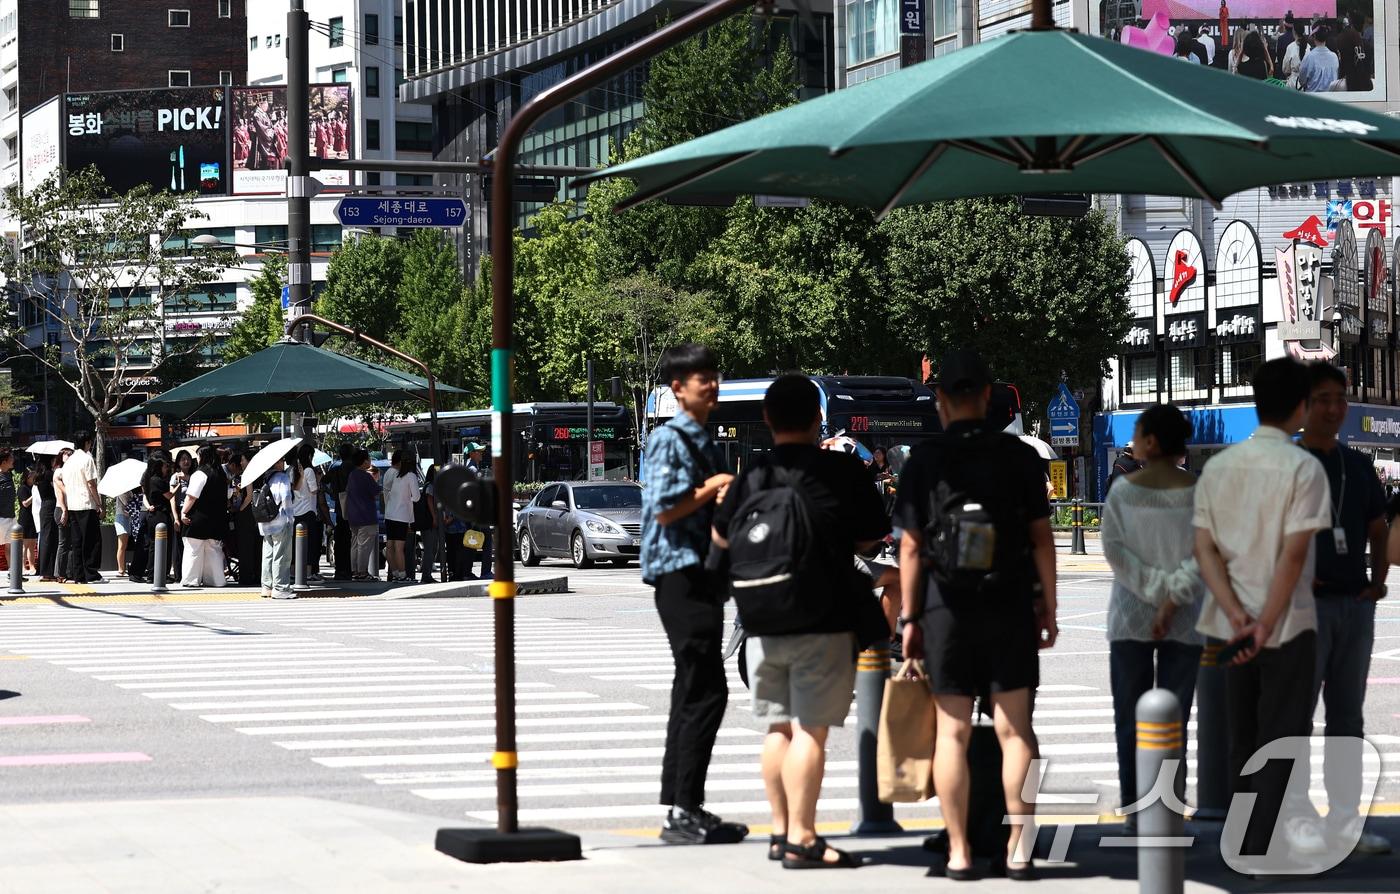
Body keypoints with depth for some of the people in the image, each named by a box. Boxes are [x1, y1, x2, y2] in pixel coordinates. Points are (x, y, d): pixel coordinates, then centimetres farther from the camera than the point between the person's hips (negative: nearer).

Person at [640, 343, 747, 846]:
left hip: (702, 575, 10)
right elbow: (666, 508, -20)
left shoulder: (705, 442, 19)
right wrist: (714, 488, -10)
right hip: (680, 575, -10)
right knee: (705, 692, -13)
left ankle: (680, 809, 16)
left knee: (693, 692, 12)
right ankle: (684, 811, -13)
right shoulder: (670, 440, -10)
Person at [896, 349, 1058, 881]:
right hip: (1009, 604, 0)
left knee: (952, 732, 5)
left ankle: (959, 853, 5)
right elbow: (1042, 538, 0)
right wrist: (1048, 608, 8)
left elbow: (910, 546, -2)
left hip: (946, 607, 0)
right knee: (1014, 728, 4)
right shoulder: (1019, 458, 0)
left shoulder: (924, 462, -2)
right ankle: (1018, 850, 0)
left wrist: (909, 618, 4)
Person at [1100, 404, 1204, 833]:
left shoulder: (1123, 491, -5)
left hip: (1130, 619, 0)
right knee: (1174, 719, 5)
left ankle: (1135, 812, 5)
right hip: (1184, 622, 0)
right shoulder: (1198, 492, -5)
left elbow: (1114, 549, -10)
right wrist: (1173, 599, -11)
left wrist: (1157, 589, -9)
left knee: (1130, 717, 7)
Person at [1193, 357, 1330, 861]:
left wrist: (1236, 615, -8)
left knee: (1243, 740, 14)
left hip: (1233, 625, 5)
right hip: (1287, 622, -5)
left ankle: (1245, 846, 19)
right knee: (1282, 742, 0)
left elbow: (1204, 548, -1)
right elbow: (1293, 554, -18)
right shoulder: (1303, 468, -11)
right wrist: (1267, 625, -17)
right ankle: (1266, 851, -3)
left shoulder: (1218, 467, 5)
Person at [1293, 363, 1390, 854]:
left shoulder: (1359, 466, 12)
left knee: (1347, 715, 10)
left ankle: (1345, 818, 15)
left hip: (1356, 605, 6)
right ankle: (1297, 819, 1)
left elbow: (1379, 528, 21)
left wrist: (1379, 577, 7)